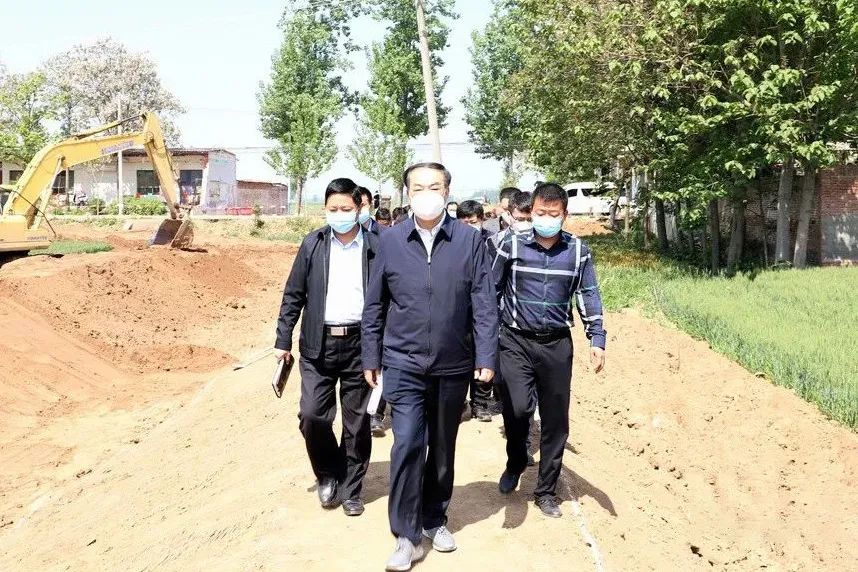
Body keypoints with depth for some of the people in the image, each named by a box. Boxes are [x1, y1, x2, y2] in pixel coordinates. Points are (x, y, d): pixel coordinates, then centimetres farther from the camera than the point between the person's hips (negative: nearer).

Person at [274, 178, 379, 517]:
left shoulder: (375, 246, -1)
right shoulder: (313, 244, 3)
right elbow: (293, 295, 6)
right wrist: (283, 339, 2)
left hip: (359, 343, -1)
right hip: (318, 343, 1)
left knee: (357, 422, 6)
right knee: (312, 415, -5)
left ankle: (351, 489, 23)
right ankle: (328, 473, 22)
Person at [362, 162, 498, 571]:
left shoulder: (470, 240, -4)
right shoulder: (390, 240, -2)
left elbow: (485, 304, -5)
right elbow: (374, 305, 4)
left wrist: (486, 357, -9)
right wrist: (371, 357, 6)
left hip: (453, 365, 1)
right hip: (404, 362, -1)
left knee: (443, 447, 14)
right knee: (407, 443, -11)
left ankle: (434, 520, 34)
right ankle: (407, 535, 4)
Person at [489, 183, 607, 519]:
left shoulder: (577, 251, 2)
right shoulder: (512, 245, -3)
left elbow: (588, 296, 6)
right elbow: (492, 290, 3)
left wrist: (597, 340, -3)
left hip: (557, 344, 2)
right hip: (516, 341, -2)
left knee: (555, 420, 7)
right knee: (517, 407, -17)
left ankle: (546, 491, 24)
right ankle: (515, 462, 16)